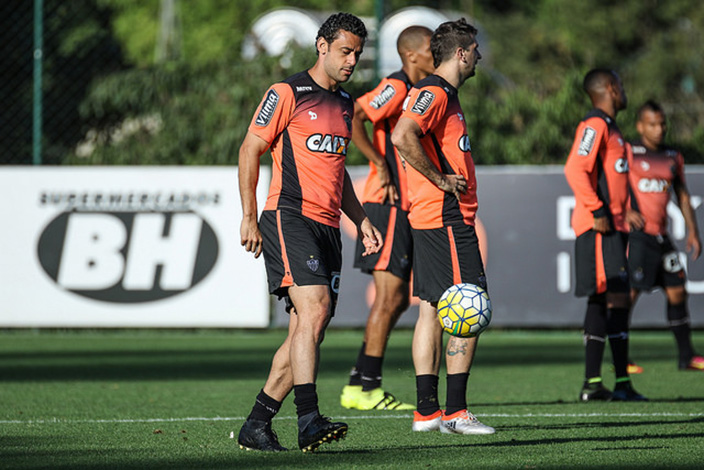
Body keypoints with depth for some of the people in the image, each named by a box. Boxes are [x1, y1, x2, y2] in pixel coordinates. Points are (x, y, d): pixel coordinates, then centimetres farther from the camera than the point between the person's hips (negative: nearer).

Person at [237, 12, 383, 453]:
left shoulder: (344, 103, 21)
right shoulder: (287, 94, -3)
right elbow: (250, 150, -4)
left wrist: (360, 219, 21)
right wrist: (249, 217, -9)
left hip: (328, 226, 8)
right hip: (290, 216, -8)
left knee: (308, 332, 3)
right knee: (313, 312, -23)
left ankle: (256, 425, 10)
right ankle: (309, 420, -29)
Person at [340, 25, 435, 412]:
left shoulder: (417, 92, 17)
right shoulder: (395, 87, -12)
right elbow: (353, 119, -25)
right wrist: (381, 166, -22)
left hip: (403, 208, 10)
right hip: (388, 205, -10)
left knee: (396, 300, 11)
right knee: (389, 298, -8)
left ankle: (358, 384, 14)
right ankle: (368, 388, -5)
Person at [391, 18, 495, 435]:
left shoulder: (444, 94, 19)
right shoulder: (435, 93, -13)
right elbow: (403, 136, -28)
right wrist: (441, 179, -20)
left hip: (434, 218, 10)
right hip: (446, 217, -10)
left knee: (432, 310, 9)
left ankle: (427, 411, 10)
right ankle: (455, 412, -9)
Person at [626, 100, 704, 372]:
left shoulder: (673, 158, 16)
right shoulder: (628, 153, -2)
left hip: (661, 236, 7)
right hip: (636, 234, -7)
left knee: (677, 292, 7)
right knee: (629, 293, -11)